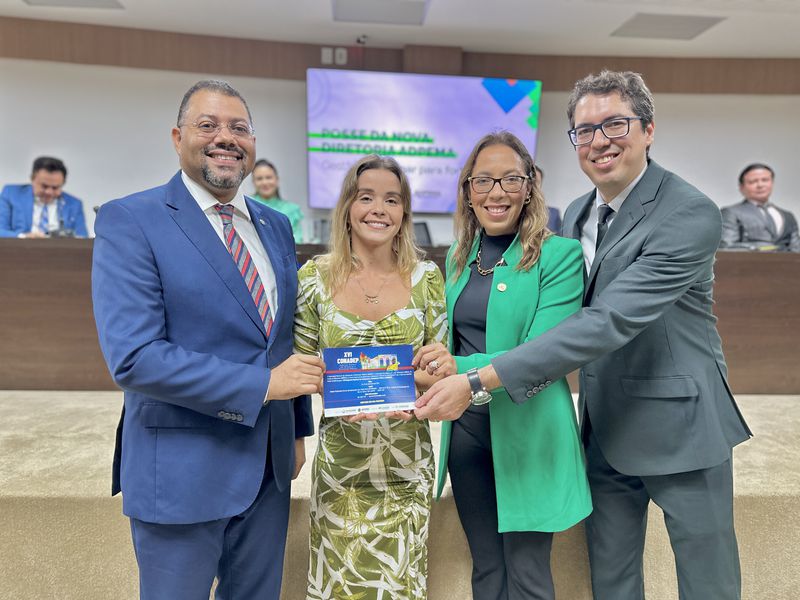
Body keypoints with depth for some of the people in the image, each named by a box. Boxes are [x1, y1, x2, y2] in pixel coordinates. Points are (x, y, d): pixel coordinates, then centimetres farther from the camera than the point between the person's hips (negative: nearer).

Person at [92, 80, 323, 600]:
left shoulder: (276, 225, 8)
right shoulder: (129, 221, -11)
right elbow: (133, 357, -20)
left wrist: (298, 430, 14)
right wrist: (262, 385, -21)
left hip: (269, 465, 6)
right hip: (182, 472, -5)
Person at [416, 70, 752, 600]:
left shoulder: (690, 214, -20)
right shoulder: (577, 214, 4)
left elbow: (611, 320, -30)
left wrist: (481, 379, -34)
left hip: (680, 426, -6)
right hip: (605, 429, 6)